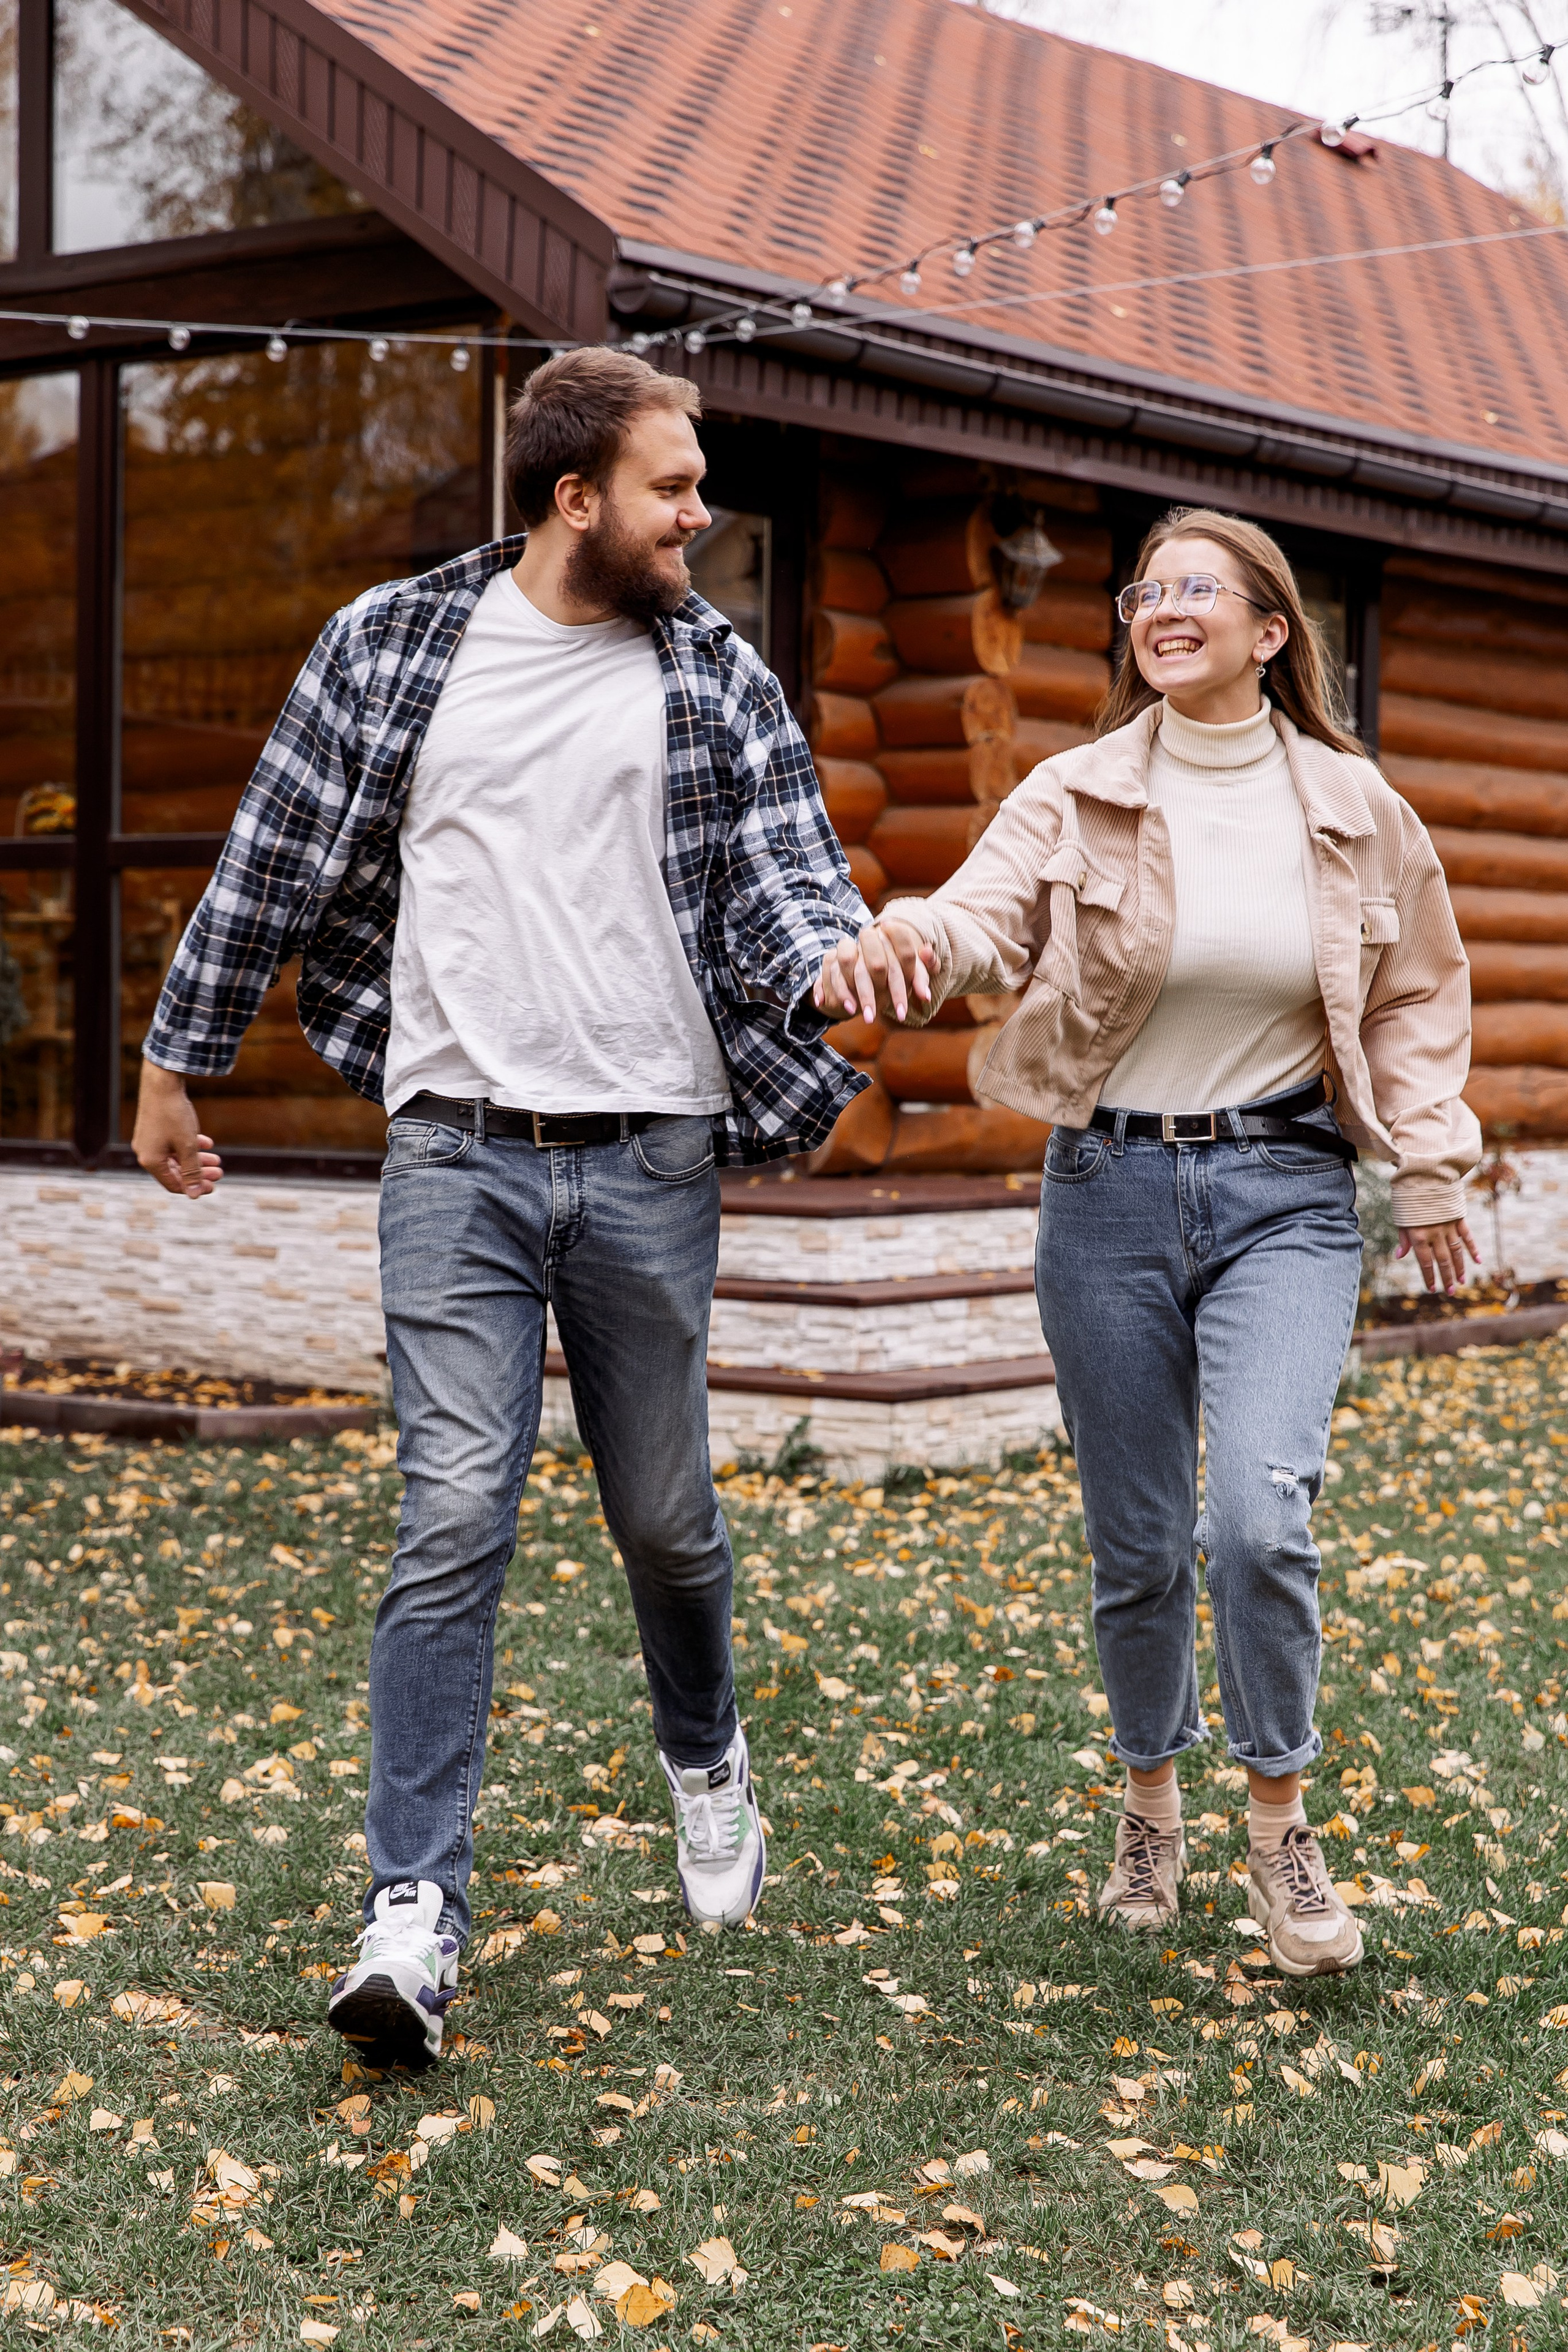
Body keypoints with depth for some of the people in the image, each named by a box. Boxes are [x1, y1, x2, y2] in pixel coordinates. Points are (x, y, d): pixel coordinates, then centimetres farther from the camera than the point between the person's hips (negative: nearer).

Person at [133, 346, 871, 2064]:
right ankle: (415, 1912, -5)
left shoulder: (720, 682, 5)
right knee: (455, 1519, -9)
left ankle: (704, 1759, 43)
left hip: (648, 1161, 2)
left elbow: (788, 887, -4)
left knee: (665, 1514, 13)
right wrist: (175, 1060, 12)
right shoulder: (390, 647, 3)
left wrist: (846, 966, -28)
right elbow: (273, 866, 9)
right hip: (457, 1150, -1)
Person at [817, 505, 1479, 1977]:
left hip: (1282, 1191, 0)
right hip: (1111, 1189, 1)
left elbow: (1414, 995, 14)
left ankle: (1280, 1826, 3)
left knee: (1262, 1516, -18)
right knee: (1137, 1543, 7)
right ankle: (1150, 1804, 32)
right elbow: (981, 916, -16)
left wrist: (1429, 1174, 11)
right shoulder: (1073, 798, -1)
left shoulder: (1352, 807, 3)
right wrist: (900, 941, -39)